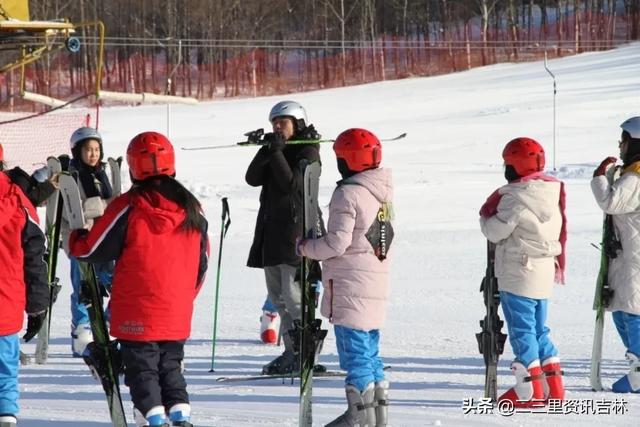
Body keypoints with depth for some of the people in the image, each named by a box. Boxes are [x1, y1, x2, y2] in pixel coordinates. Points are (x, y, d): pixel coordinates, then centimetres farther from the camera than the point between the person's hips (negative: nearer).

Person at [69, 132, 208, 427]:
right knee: (171, 367, 16)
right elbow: (202, 263, 13)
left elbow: (93, 250, -7)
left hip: (137, 315, -4)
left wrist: (75, 239, 16)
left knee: (142, 369, 2)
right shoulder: (190, 208, 4)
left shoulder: (128, 207, -13)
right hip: (178, 314, 4)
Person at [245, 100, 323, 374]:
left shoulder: (308, 152, -5)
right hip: (271, 229, 8)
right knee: (278, 297, 9)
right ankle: (292, 351, 13)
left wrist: (277, 152, -17)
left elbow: (291, 183, -18)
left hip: (295, 229, -8)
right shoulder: (276, 151, 17)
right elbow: (253, 178, 4)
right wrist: (267, 150, -9)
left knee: (294, 295, -12)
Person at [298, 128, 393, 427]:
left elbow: (337, 243, -17)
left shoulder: (348, 194, -15)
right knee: (370, 352, 15)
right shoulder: (383, 194, 12)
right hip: (377, 284, 9)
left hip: (351, 286, -9)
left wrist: (306, 248, 1)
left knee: (354, 352, -5)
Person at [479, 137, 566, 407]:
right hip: (545, 273, 8)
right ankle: (553, 387, 14)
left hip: (518, 275, -8)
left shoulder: (516, 198, -18)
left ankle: (530, 391, -2)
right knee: (539, 330, 15)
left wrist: (487, 213, 4)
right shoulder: (552, 191, 7)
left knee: (522, 331, -2)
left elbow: (495, 232, -13)